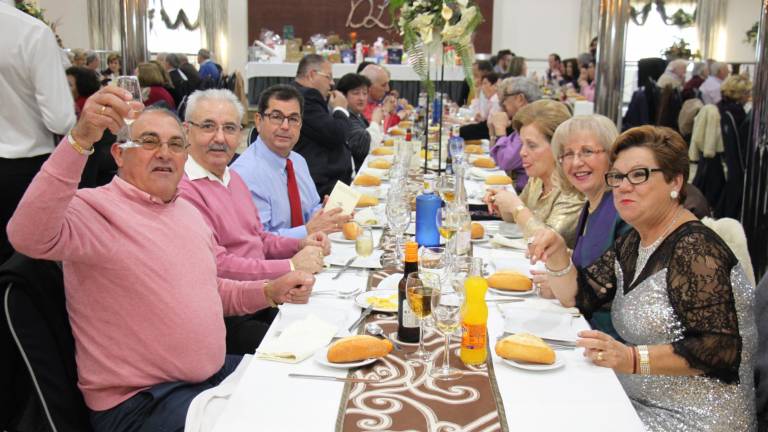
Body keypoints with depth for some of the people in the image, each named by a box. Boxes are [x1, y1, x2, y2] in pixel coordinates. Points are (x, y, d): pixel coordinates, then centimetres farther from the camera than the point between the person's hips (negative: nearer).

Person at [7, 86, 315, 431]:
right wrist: (80, 140, -46)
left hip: (214, 373, 8)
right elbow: (29, 237, -37)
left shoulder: (188, 211, 12)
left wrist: (271, 292, 5)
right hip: (137, 401, -8)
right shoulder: (98, 209, -15)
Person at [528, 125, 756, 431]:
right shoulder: (631, 244, 8)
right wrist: (557, 254, -11)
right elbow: (579, 297, 7)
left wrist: (632, 358, -31)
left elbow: (722, 348, -23)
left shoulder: (695, 249, -18)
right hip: (636, 402, 7)